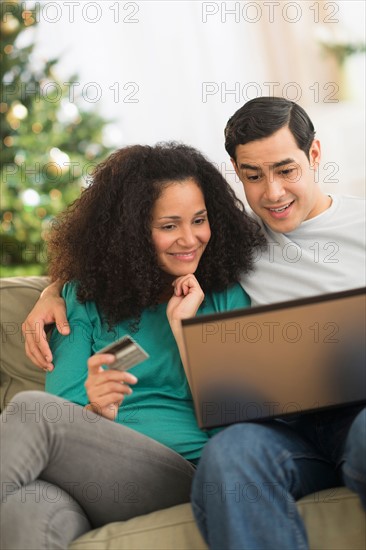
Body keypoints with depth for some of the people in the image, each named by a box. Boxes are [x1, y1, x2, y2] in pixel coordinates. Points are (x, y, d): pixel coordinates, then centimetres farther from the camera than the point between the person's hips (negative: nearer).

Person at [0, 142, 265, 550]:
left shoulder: (229, 298, 12)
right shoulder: (86, 298, 16)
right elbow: (63, 407, 7)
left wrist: (182, 324, -1)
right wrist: (94, 413, -16)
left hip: (187, 477, -1)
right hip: (89, 475, 1)